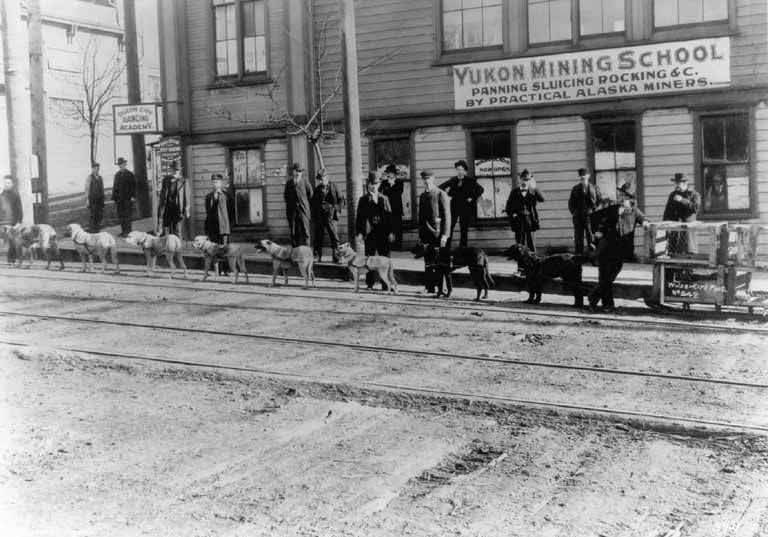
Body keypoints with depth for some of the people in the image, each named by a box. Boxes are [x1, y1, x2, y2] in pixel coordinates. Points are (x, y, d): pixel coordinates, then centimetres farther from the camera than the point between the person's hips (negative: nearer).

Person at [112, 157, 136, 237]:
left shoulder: (130, 174, 1)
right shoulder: (117, 174, 14)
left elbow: (133, 185, -2)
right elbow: (115, 186, 14)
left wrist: (133, 196, -11)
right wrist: (114, 197, 8)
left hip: (127, 198, -5)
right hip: (119, 198, 5)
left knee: (127, 215, -5)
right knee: (121, 215, 6)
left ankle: (128, 231, -1)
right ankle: (123, 231, 12)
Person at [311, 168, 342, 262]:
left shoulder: (333, 187, 3)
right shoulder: (317, 189, 12)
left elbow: (339, 200, 6)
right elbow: (313, 202, 16)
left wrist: (336, 210, -5)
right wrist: (313, 215, 8)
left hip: (330, 216, -3)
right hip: (319, 216, 3)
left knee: (334, 236, -7)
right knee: (318, 236, 4)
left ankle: (335, 255, -3)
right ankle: (318, 256, 10)